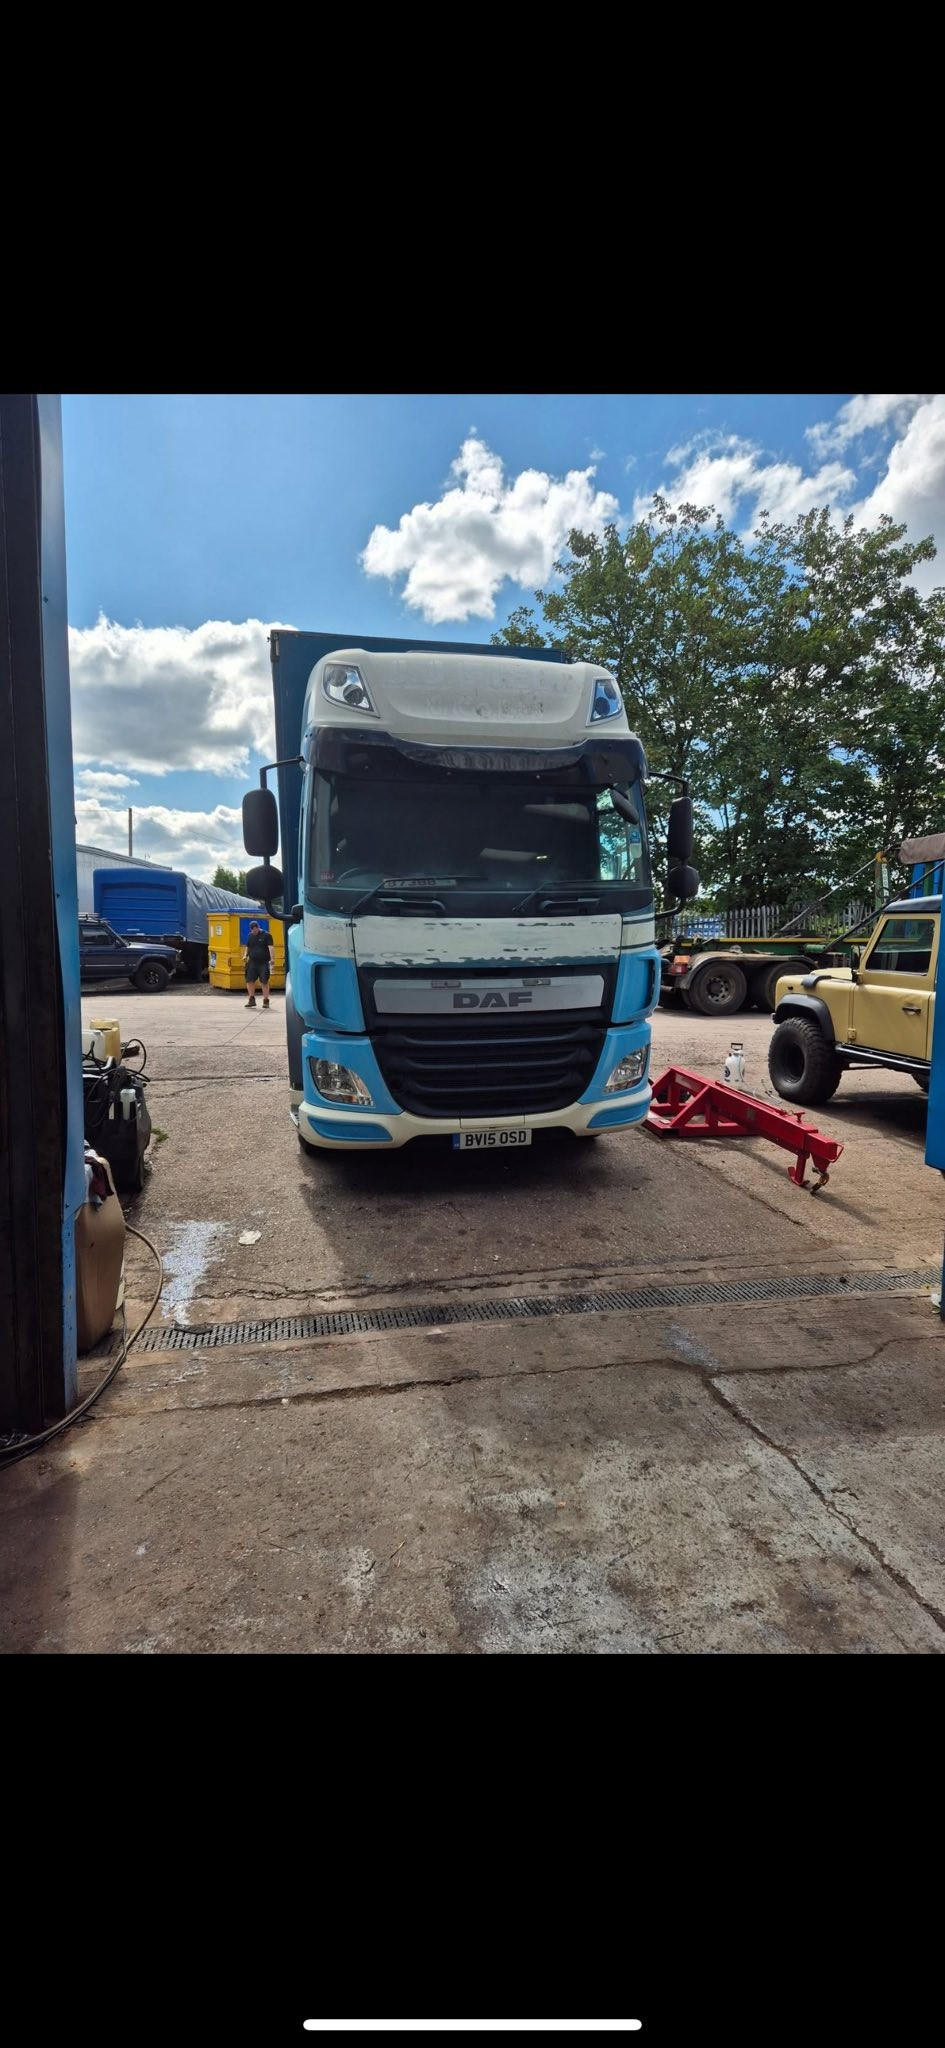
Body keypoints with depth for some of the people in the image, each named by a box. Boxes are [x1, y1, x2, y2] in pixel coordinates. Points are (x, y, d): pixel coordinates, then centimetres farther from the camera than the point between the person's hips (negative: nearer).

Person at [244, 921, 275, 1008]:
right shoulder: (250, 936, 13)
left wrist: (272, 959, -24)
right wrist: (246, 955, 6)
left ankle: (266, 1001, 7)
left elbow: (271, 947, -12)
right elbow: (247, 947, 23)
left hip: (264, 963, -5)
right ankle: (252, 1000, 10)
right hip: (252, 963, 5)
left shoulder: (266, 935, -3)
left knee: (265, 982, -1)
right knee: (249, 981, -1)